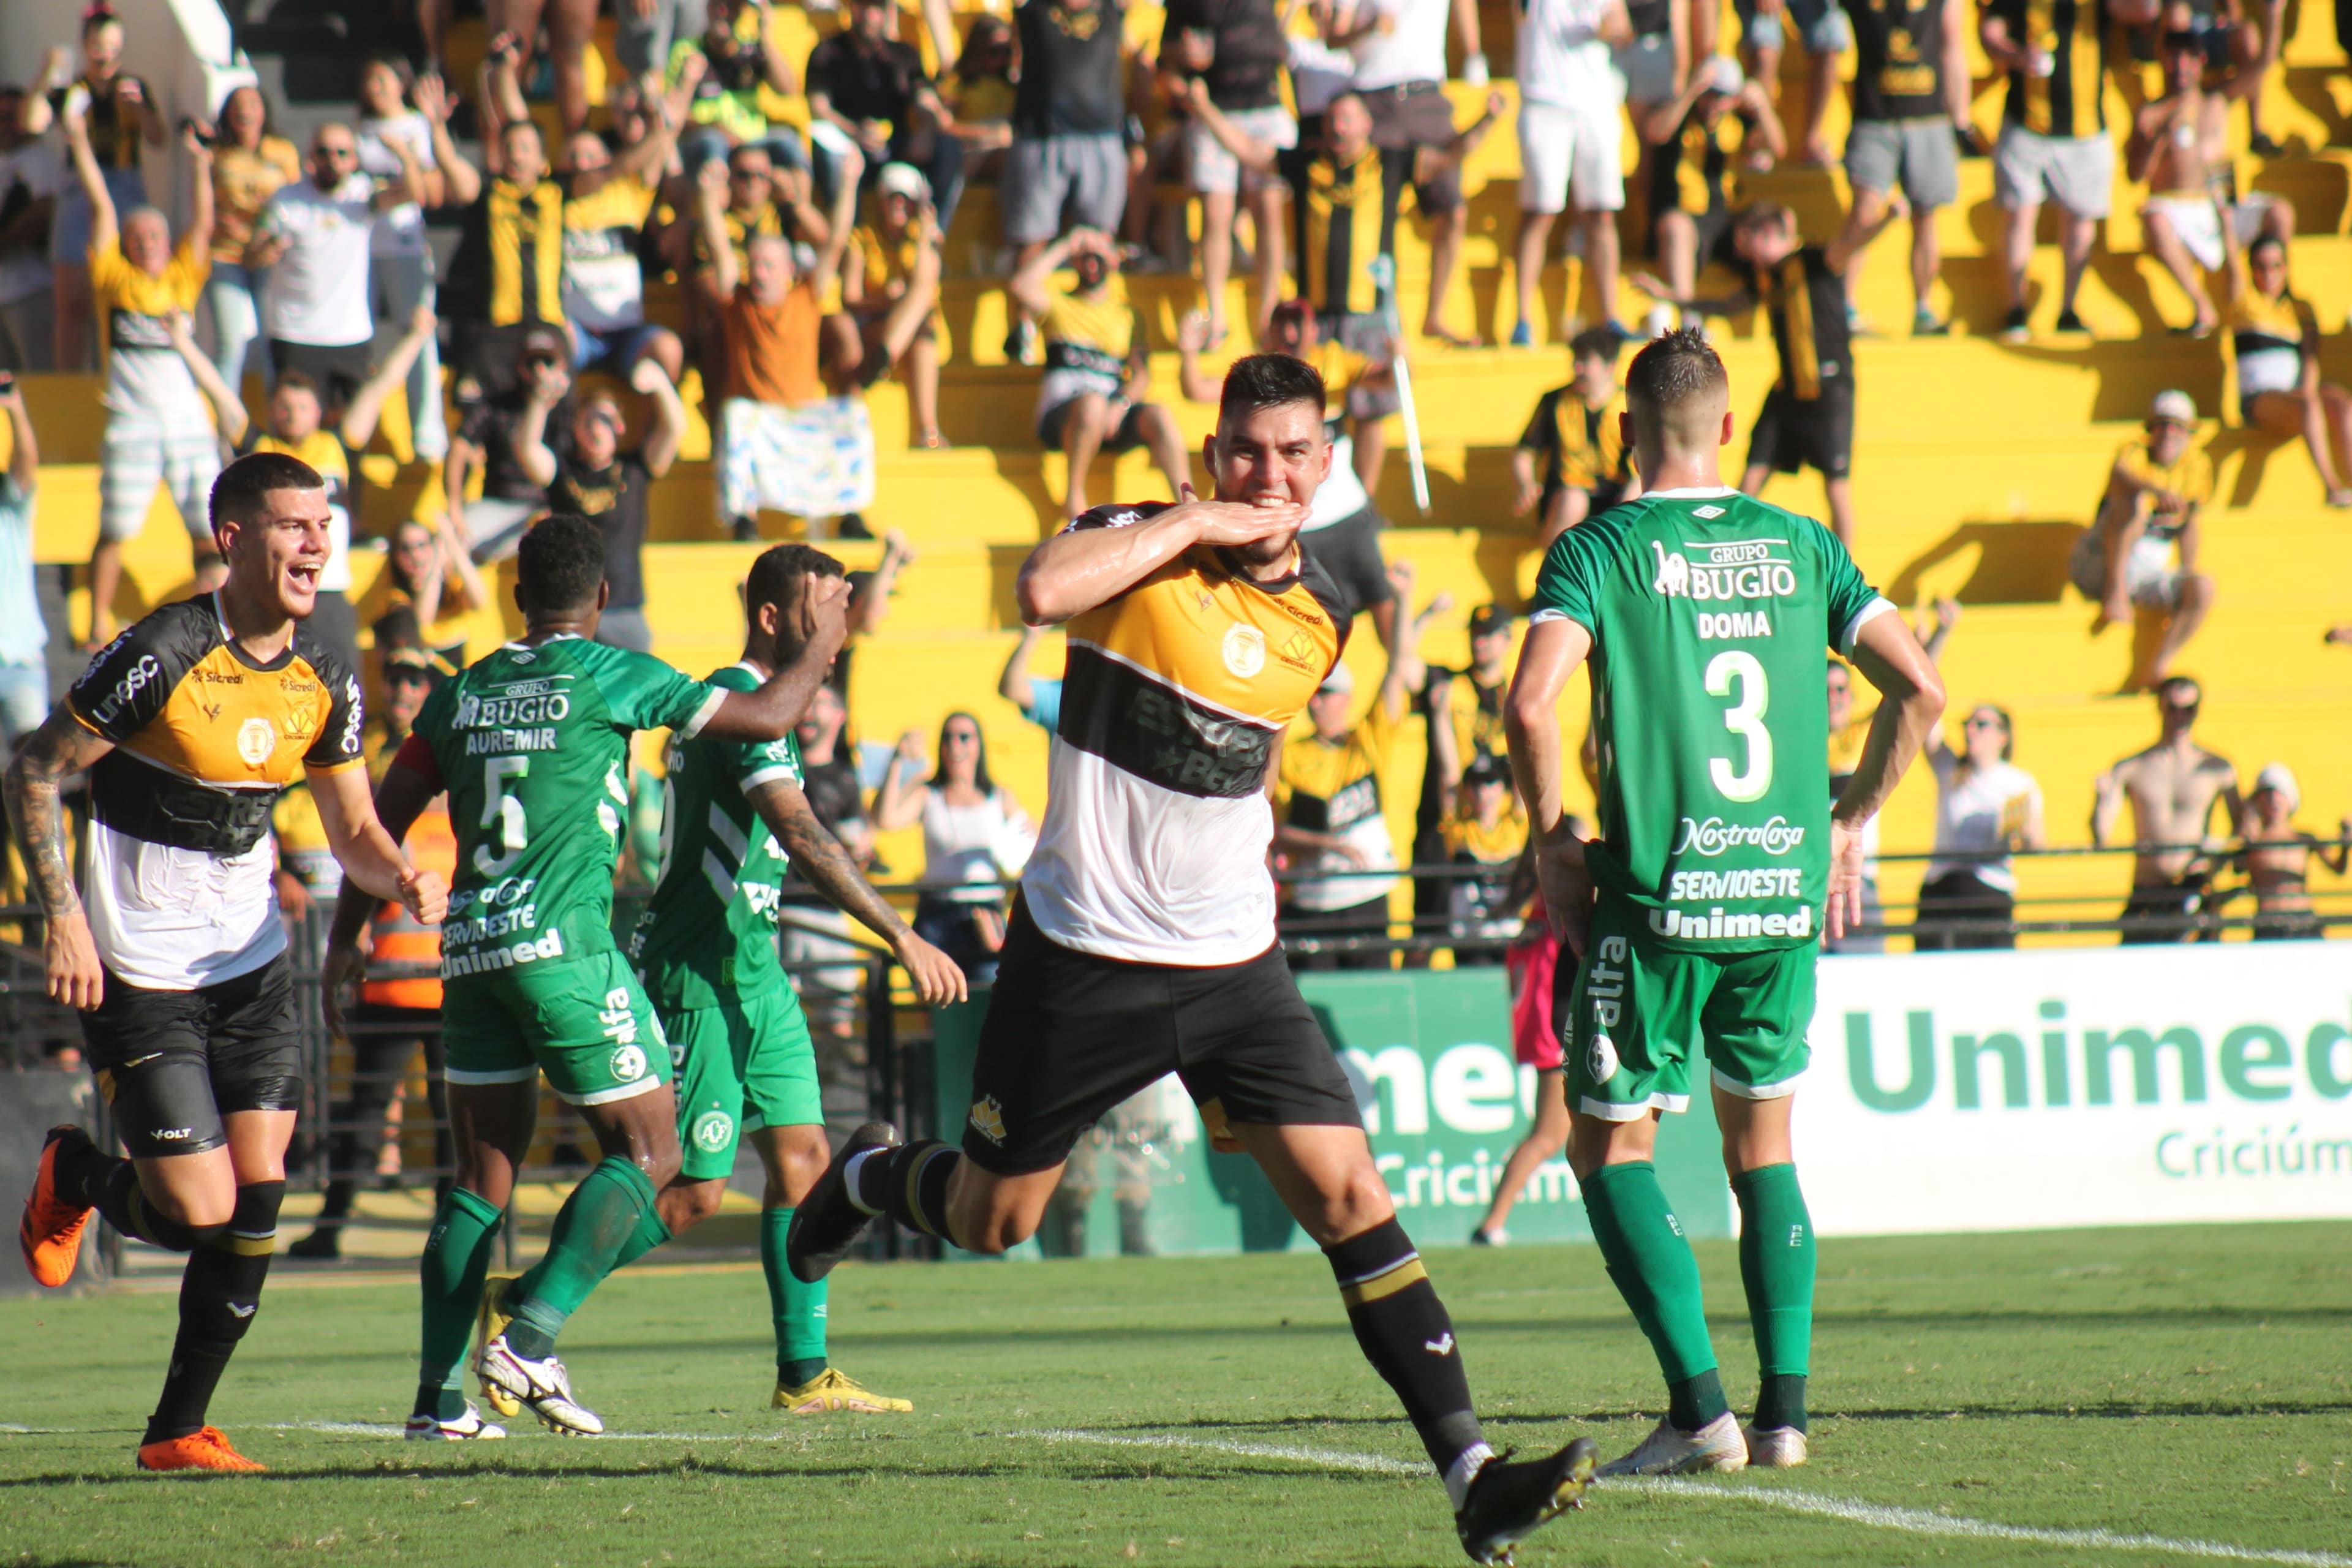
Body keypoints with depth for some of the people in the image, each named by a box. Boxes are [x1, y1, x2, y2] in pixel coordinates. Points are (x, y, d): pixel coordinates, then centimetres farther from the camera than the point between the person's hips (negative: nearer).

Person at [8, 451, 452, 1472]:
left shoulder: (322, 682, 2)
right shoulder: (162, 656, -18)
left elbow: (354, 832, 12)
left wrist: (404, 881, -11)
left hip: (253, 967, 6)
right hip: (139, 977, -6)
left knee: (257, 1208, -2)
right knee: (199, 1214, -8)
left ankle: (180, 1430, 13)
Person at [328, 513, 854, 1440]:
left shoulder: (463, 693, 13)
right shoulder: (606, 675, -2)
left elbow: (384, 817, 16)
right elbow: (767, 718, 3)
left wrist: (346, 939, 24)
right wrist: (820, 646, 20)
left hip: (469, 946, 6)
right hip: (562, 940, -6)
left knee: (483, 1174, 11)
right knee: (646, 1152, 1)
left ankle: (440, 1398, 4)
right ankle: (531, 1339, -16)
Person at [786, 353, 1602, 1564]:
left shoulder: (1320, 619, 5)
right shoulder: (1142, 547, -10)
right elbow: (1042, 591, -34)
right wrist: (1196, 522, -26)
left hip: (1233, 964, 3)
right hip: (1079, 958, -3)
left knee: (1348, 1193, -11)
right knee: (987, 1222, 11)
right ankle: (873, 1176, 48)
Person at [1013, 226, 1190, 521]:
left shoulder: (1126, 314, 24)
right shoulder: (1059, 304, 19)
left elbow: (1142, 374, 12)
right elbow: (1021, 287, -4)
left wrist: (1122, 404, -10)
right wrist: (1064, 247, 4)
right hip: (1061, 417, -2)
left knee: (1158, 416, -29)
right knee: (1092, 403, -38)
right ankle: (1074, 499, -27)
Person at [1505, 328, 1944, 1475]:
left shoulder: (1600, 549, -4)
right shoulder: (1798, 546, 7)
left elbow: (1530, 705, -18)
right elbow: (1919, 687, 4)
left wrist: (1550, 838, -3)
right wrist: (1850, 824, 15)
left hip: (1656, 899, -4)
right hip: (1787, 892, 4)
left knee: (1610, 1145, 7)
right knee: (1763, 1141, 18)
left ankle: (1700, 1408, -6)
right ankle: (1784, 1410, 9)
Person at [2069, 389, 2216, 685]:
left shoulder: (2197, 466, 8)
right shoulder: (2134, 453, -8)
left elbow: (2190, 525, 19)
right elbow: (2119, 476, -33)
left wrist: (2189, 576, 12)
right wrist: (2158, 490, -53)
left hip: (2147, 574, 5)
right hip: (2100, 568, -5)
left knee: (2204, 588, -23)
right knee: (2133, 501, -30)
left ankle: (2158, 673, -23)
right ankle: (2115, 594, -36)